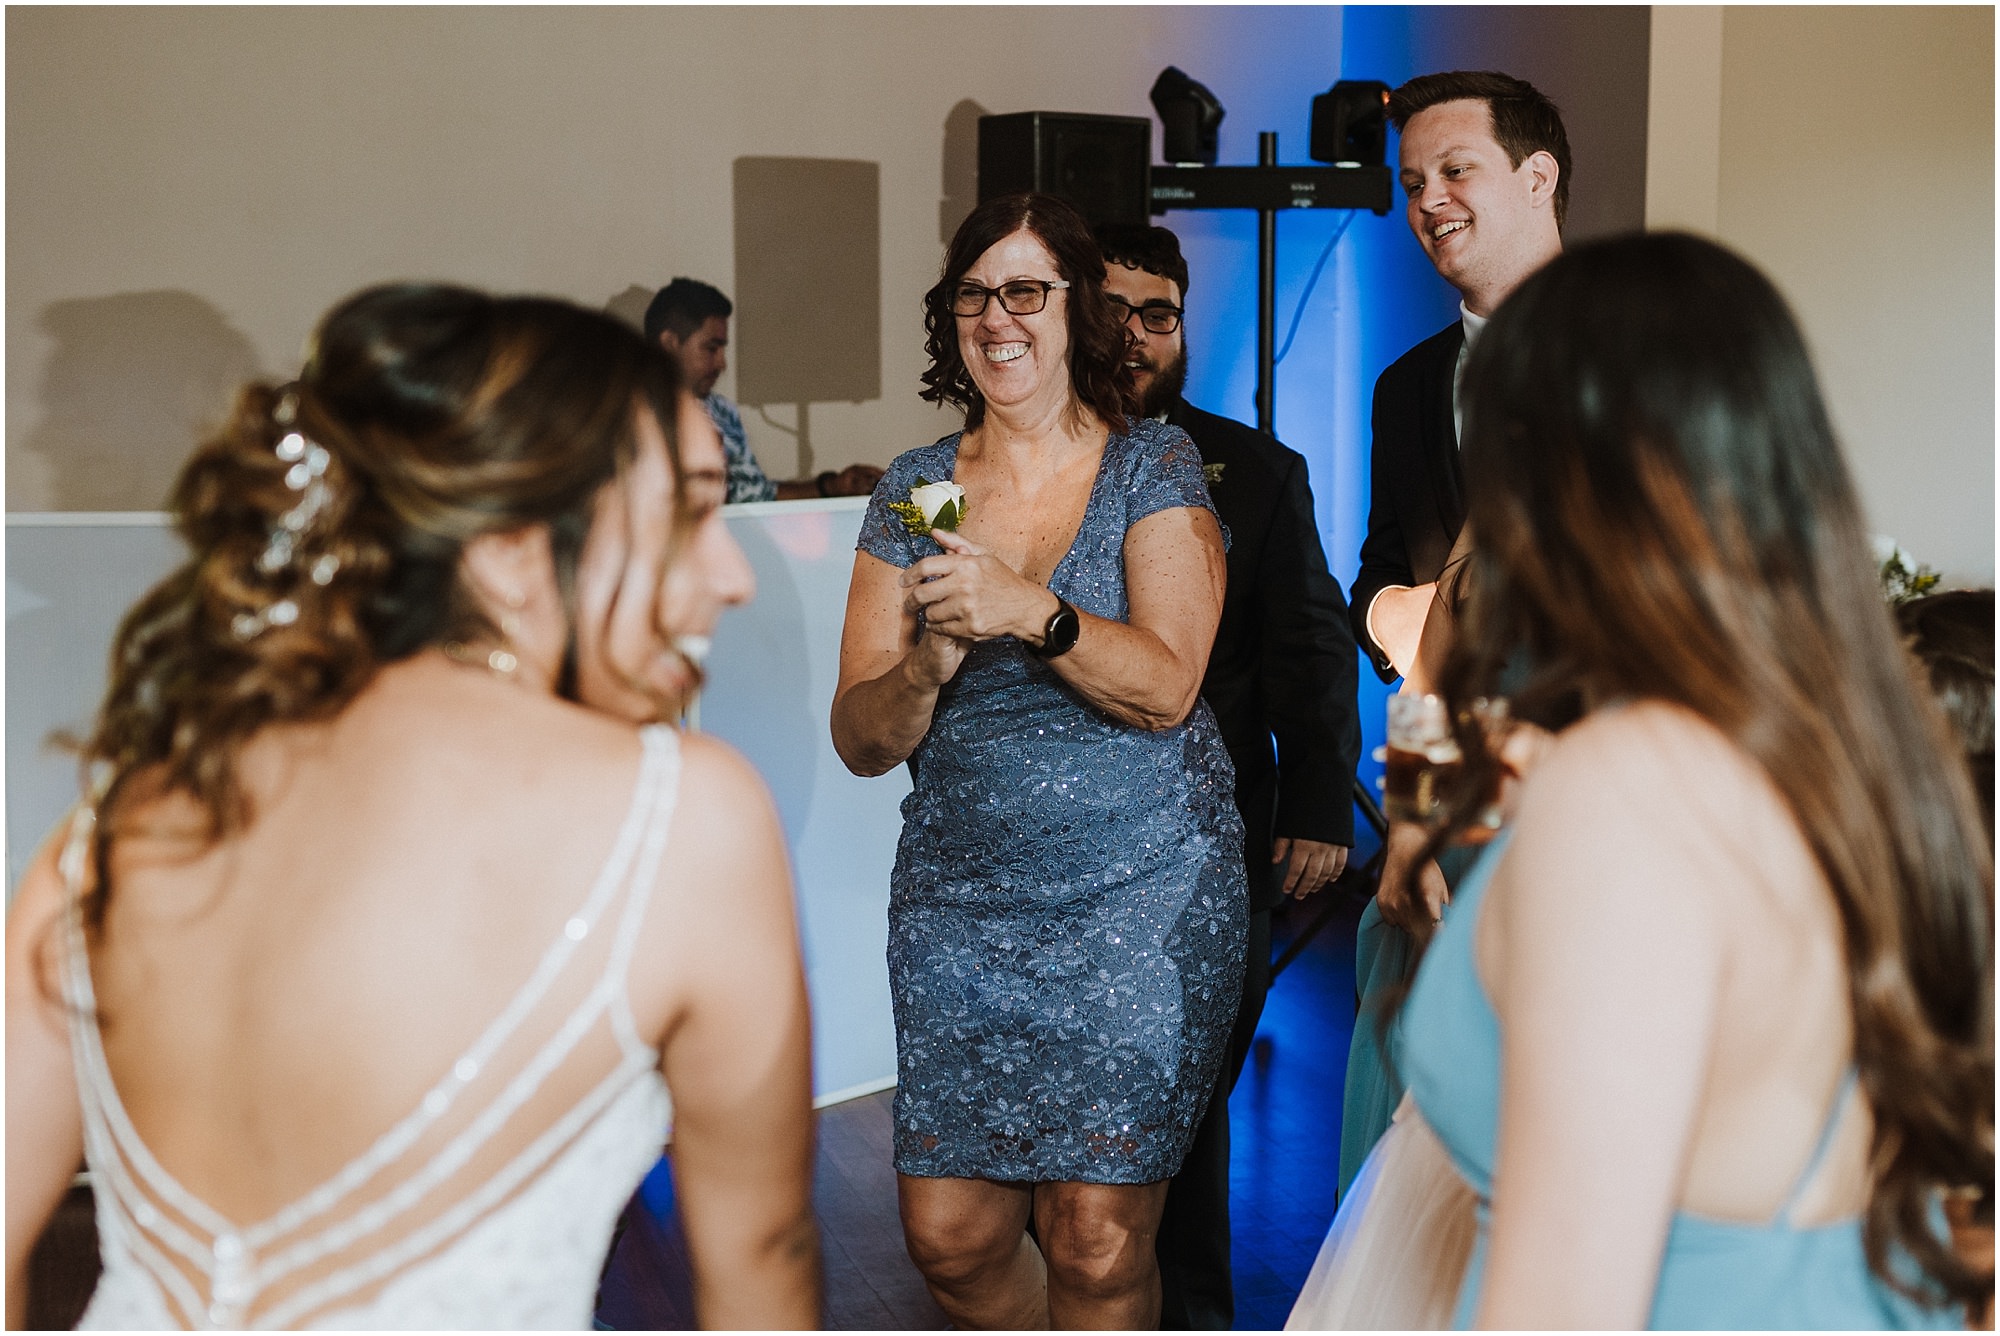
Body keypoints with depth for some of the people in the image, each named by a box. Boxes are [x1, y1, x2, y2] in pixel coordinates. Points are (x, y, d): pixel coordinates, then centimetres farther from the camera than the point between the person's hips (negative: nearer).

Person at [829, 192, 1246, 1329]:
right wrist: (928, 664, -18)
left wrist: (1030, 613, -27)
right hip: (959, 901, 3)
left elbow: (1167, 686, -13)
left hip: (1141, 896, -3)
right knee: (950, 1234, 2)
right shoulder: (915, 489, 6)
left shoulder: (1154, 466, 0)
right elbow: (861, 741, 3)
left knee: (1096, 1239, -6)